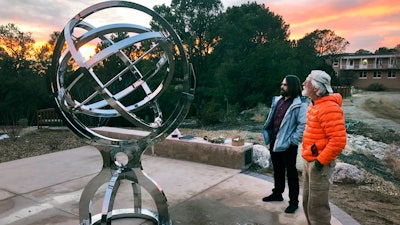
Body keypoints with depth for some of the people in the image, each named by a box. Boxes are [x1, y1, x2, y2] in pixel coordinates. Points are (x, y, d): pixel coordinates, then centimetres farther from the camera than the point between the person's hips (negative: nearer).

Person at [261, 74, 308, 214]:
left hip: (288, 145, -7)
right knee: (278, 170, 21)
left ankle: (294, 202, 18)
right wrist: (268, 135, 12)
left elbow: (303, 124, -21)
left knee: (291, 172, 5)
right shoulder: (277, 100, 9)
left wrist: (294, 140, -19)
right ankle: (277, 194, 38)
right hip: (274, 142, 7)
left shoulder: (300, 104, -15)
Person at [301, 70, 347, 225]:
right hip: (309, 161, 10)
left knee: (317, 206, 3)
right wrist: (308, 159, 17)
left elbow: (338, 141, -26)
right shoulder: (315, 104, 10)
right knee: (307, 202, 20)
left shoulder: (329, 108, -21)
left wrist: (320, 161, -21)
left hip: (319, 163, -9)